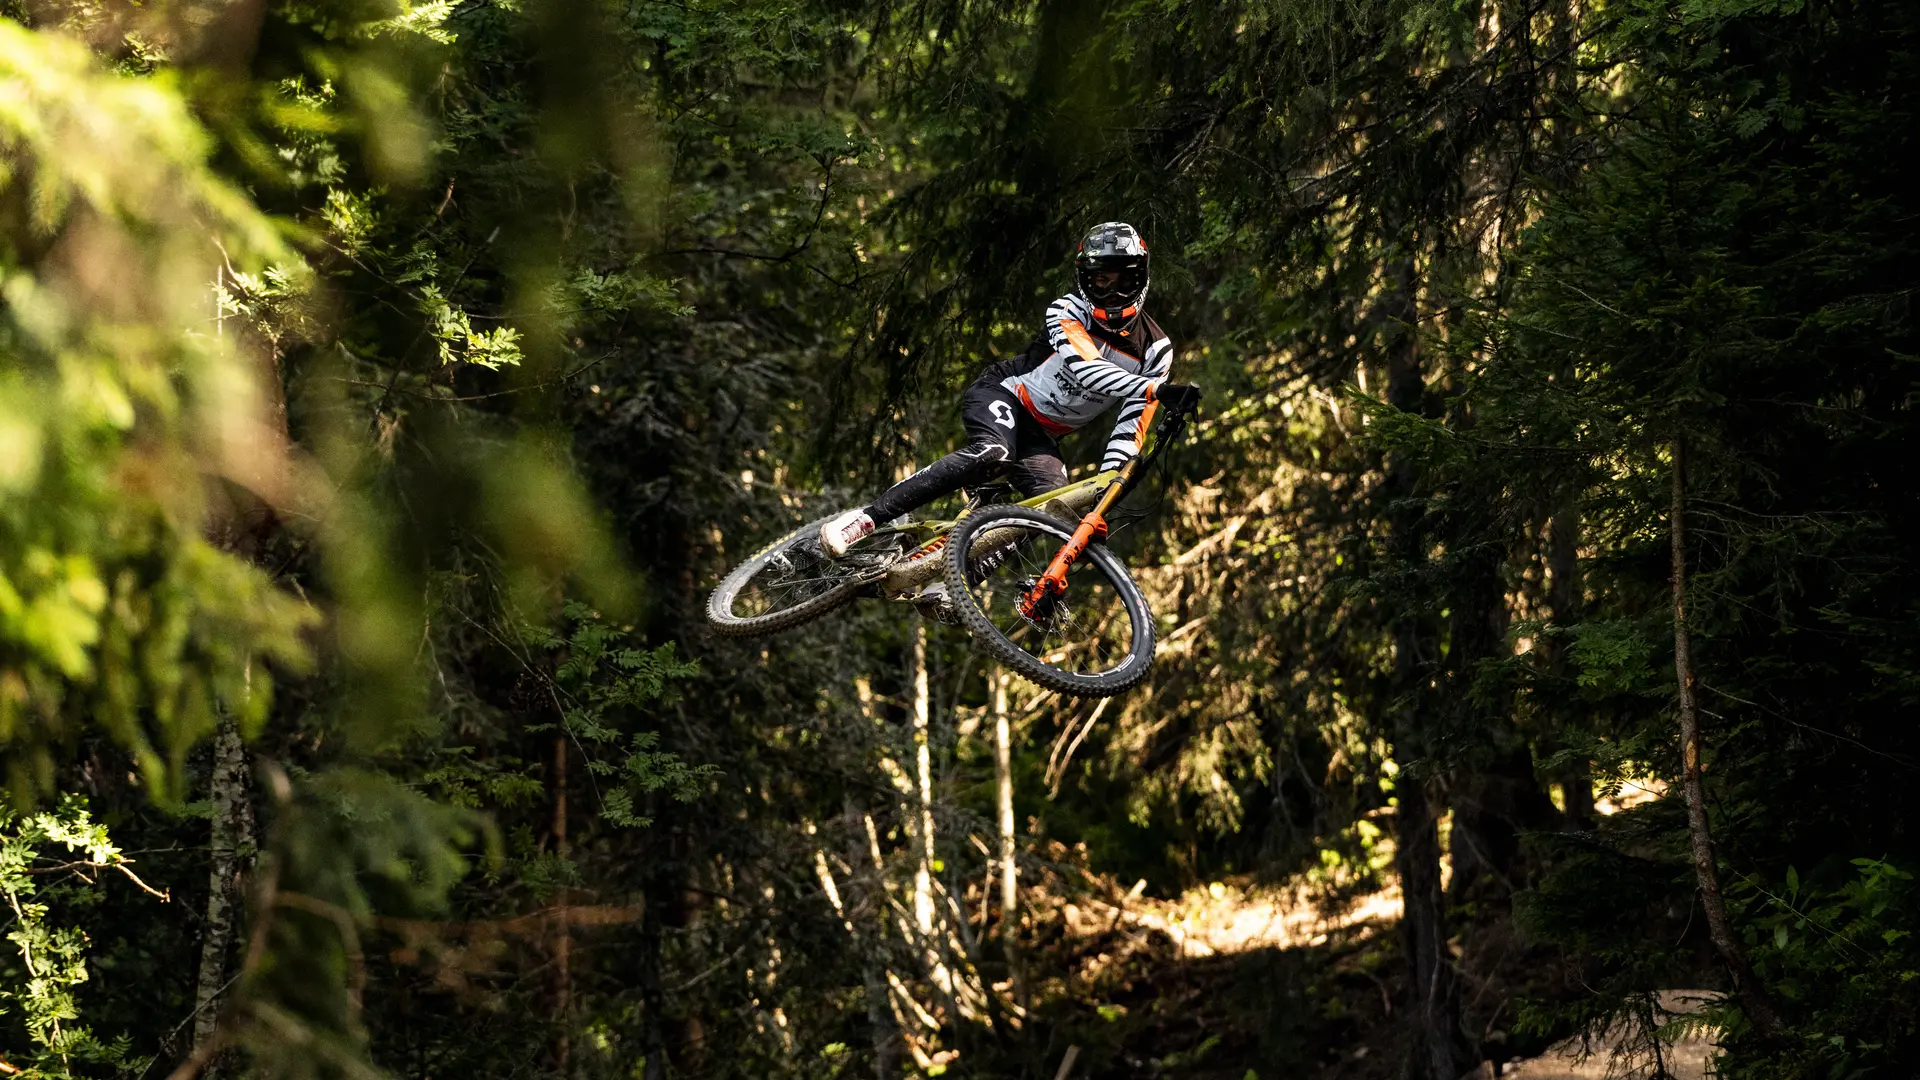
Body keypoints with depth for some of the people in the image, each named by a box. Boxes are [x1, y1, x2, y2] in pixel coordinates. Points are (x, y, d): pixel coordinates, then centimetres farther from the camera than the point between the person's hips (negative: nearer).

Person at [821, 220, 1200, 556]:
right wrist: (1156, 389, -47)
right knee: (992, 454, -37)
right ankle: (865, 519, -39)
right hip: (1002, 395, -4)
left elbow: (1131, 426, -8)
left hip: (1040, 436, 4)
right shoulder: (1067, 312, -16)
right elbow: (1084, 369, -34)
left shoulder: (1156, 350, -5)